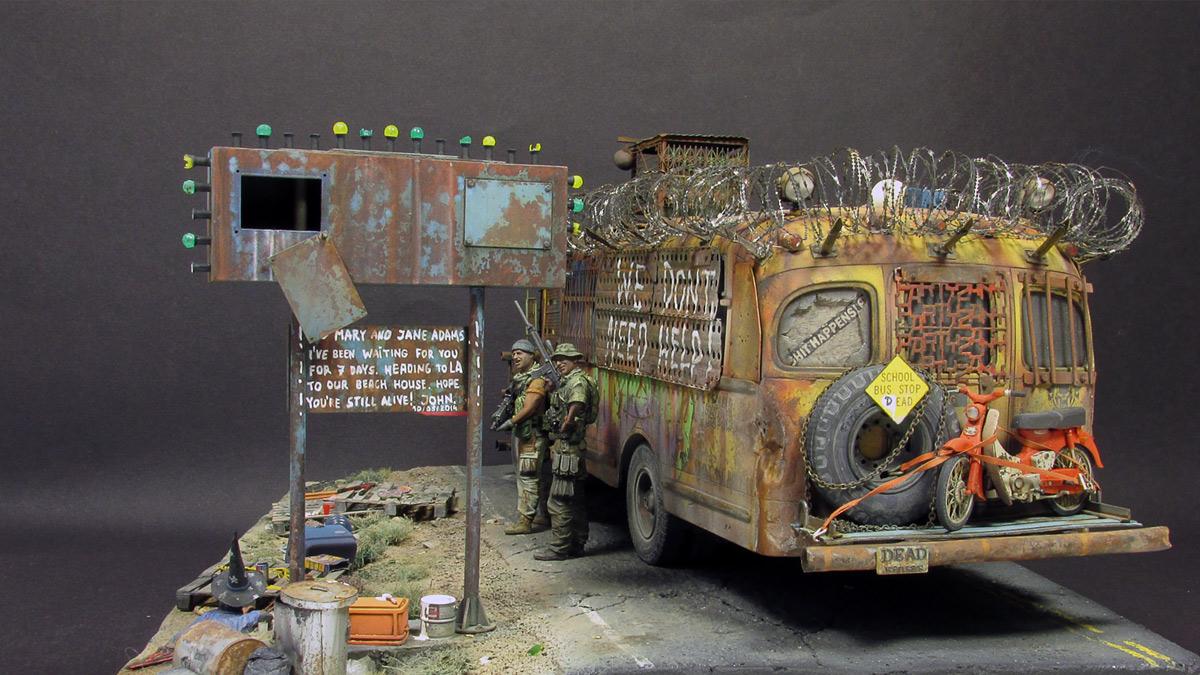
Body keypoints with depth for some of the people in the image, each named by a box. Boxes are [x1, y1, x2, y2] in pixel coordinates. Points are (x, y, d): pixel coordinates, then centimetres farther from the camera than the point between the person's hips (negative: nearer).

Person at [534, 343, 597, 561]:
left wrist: (567, 424, -19)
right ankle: (576, 544, 22)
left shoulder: (578, 381, -14)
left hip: (568, 447, -11)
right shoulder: (567, 382, 19)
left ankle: (559, 548, -3)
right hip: (574, 447, 11)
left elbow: (576, 403, -31)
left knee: (559, 501, -7)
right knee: (575, 499, 15)